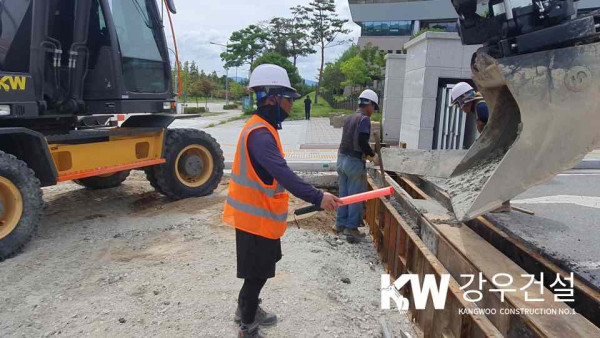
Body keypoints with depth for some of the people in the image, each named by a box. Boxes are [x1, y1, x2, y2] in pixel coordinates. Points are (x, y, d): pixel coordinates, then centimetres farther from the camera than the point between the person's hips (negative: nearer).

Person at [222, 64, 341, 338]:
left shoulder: (262, 128, 9)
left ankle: (246, 309, 44)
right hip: (256, 217, -10)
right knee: (257, 272, 5)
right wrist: (316, 197, -43)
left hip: (259, 213, 10)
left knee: (259, 270, 24)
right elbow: (282, 173, -37)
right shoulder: (259, 134, -25)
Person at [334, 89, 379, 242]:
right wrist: (372, 154, -9)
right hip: (355, 162, -8)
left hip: (342, 158, 8)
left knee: (343, 194, 16)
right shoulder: (364, 119, -12)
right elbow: (362, 141, -23)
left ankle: (340, 224, 24)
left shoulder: (348, 118, 12)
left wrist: (364, 152, 14)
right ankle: (351, 228, 9)